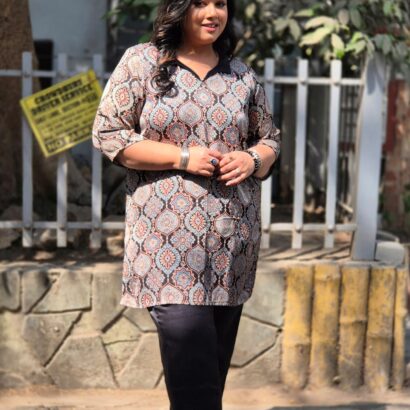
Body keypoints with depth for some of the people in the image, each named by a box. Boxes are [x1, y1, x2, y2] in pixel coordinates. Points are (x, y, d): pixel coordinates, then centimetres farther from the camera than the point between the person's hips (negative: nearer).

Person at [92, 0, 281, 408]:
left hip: (233, 237, 4)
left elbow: (270, 139, 20)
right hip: (168, 235, -4)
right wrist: (183, 157, -12)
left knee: (216, 362, 10)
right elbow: (108, 133, -3)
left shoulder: (243, 75, 13)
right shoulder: (140, 63, 1)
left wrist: (253, 159, -5)